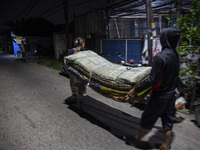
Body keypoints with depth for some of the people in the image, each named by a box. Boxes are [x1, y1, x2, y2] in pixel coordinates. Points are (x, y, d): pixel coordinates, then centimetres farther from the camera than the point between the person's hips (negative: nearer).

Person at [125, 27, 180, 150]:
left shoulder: (160, 57, -26)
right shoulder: (176, 55, 0)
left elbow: (152, 80, -26)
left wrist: (135, 90, -20)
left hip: (160, 95, -7)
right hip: (172, 93, 7)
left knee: (147, 119, 12)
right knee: (168, 120, 19)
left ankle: (136, 139, 33)